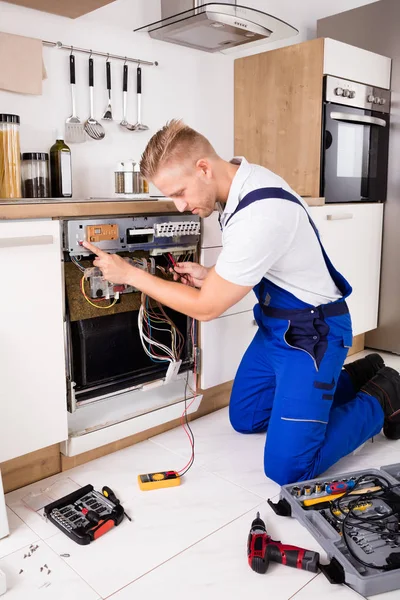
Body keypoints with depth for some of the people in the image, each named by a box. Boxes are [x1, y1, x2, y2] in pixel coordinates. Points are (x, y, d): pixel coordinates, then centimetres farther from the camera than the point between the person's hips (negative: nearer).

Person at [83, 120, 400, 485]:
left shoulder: (260, 213, -32)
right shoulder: (239, 182, -3)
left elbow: (206, 308, -22)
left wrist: (129, 274, -14)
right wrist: (211, 276, -4)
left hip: (312, 332, -9)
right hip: (276, 324, 9)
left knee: (287, 469, -10)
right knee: (244, 418, 19)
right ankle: (356, 377, 27)